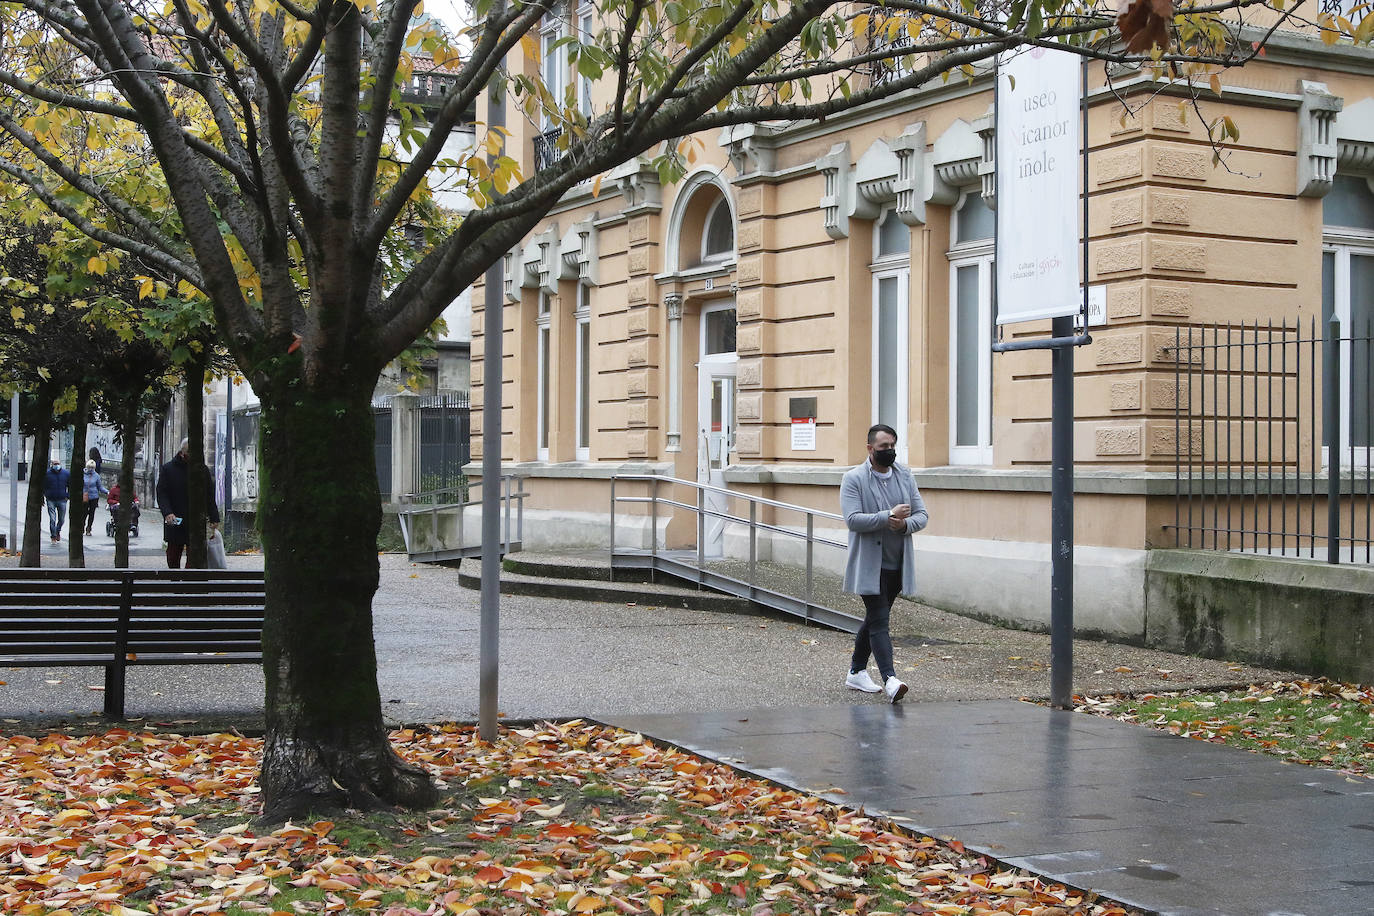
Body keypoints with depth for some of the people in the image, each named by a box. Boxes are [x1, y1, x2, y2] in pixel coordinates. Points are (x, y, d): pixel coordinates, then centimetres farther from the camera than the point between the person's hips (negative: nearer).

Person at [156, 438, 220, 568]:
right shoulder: (168, 469, 2)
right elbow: (161, 494, -4)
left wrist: (214, 518, 6)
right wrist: (167, 513, -20)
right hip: (175, 523, 0)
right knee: (173, 557, 10)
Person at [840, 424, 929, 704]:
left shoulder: (905, 475, 9)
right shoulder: (853, 479, -7)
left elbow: (922, 514, 7)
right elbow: (852, 519, -18)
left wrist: (905, 524, -15)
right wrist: (888, 516, -23)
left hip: (897, 565, 6)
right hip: (869, 564, -6)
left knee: (875, 618, 16)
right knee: (879, 621, -12)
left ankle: (856, 672, 29)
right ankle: (889, 680, -21)